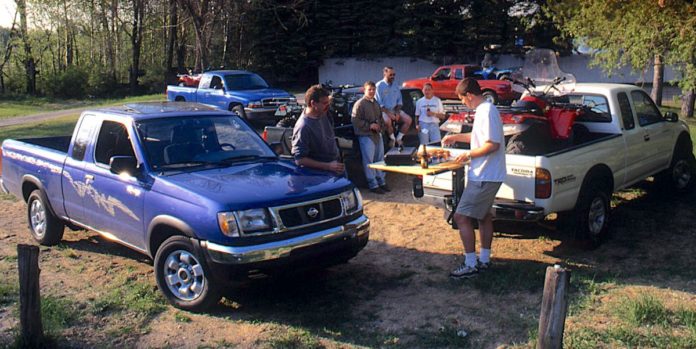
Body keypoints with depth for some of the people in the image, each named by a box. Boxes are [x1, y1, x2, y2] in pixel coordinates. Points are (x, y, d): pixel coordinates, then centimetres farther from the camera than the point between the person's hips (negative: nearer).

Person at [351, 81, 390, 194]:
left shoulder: (376, 103, 16)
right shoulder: (359, 104, -11)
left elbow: (381, 118, 27)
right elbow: (355, 120, -18)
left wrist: (381, 126, 6)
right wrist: (369, 125, -19)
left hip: (377, 135, 8)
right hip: (366, 136, -8)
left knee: (380, 159, 14)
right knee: (369, 161, -5)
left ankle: (381, 181, 25)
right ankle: (373, 184, 1)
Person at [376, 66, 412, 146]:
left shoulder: (395, 86, 11)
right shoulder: (379, 86, -8)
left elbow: (399, 101, 13)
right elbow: (379, 103, -13)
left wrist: (397, 112, -5)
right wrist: (388, 113, -21)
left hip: (395, 110, 6)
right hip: (384, 110, -6)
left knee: (408, 119, -14)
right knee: (387, 121, -36)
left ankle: (399, 138, 0)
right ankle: (392, 138, -11)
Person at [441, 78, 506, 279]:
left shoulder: (487, 112, -20)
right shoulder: (483, 110, 12)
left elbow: (493, 144, -26)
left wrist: (469, 155, -16)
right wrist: (455, 137, 27)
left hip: (484, 177, -11)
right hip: (487, 176, 11)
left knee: (461, 217, -9)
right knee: (484, 216, 18)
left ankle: (470, 265, -4)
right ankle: (484, 260, 28)